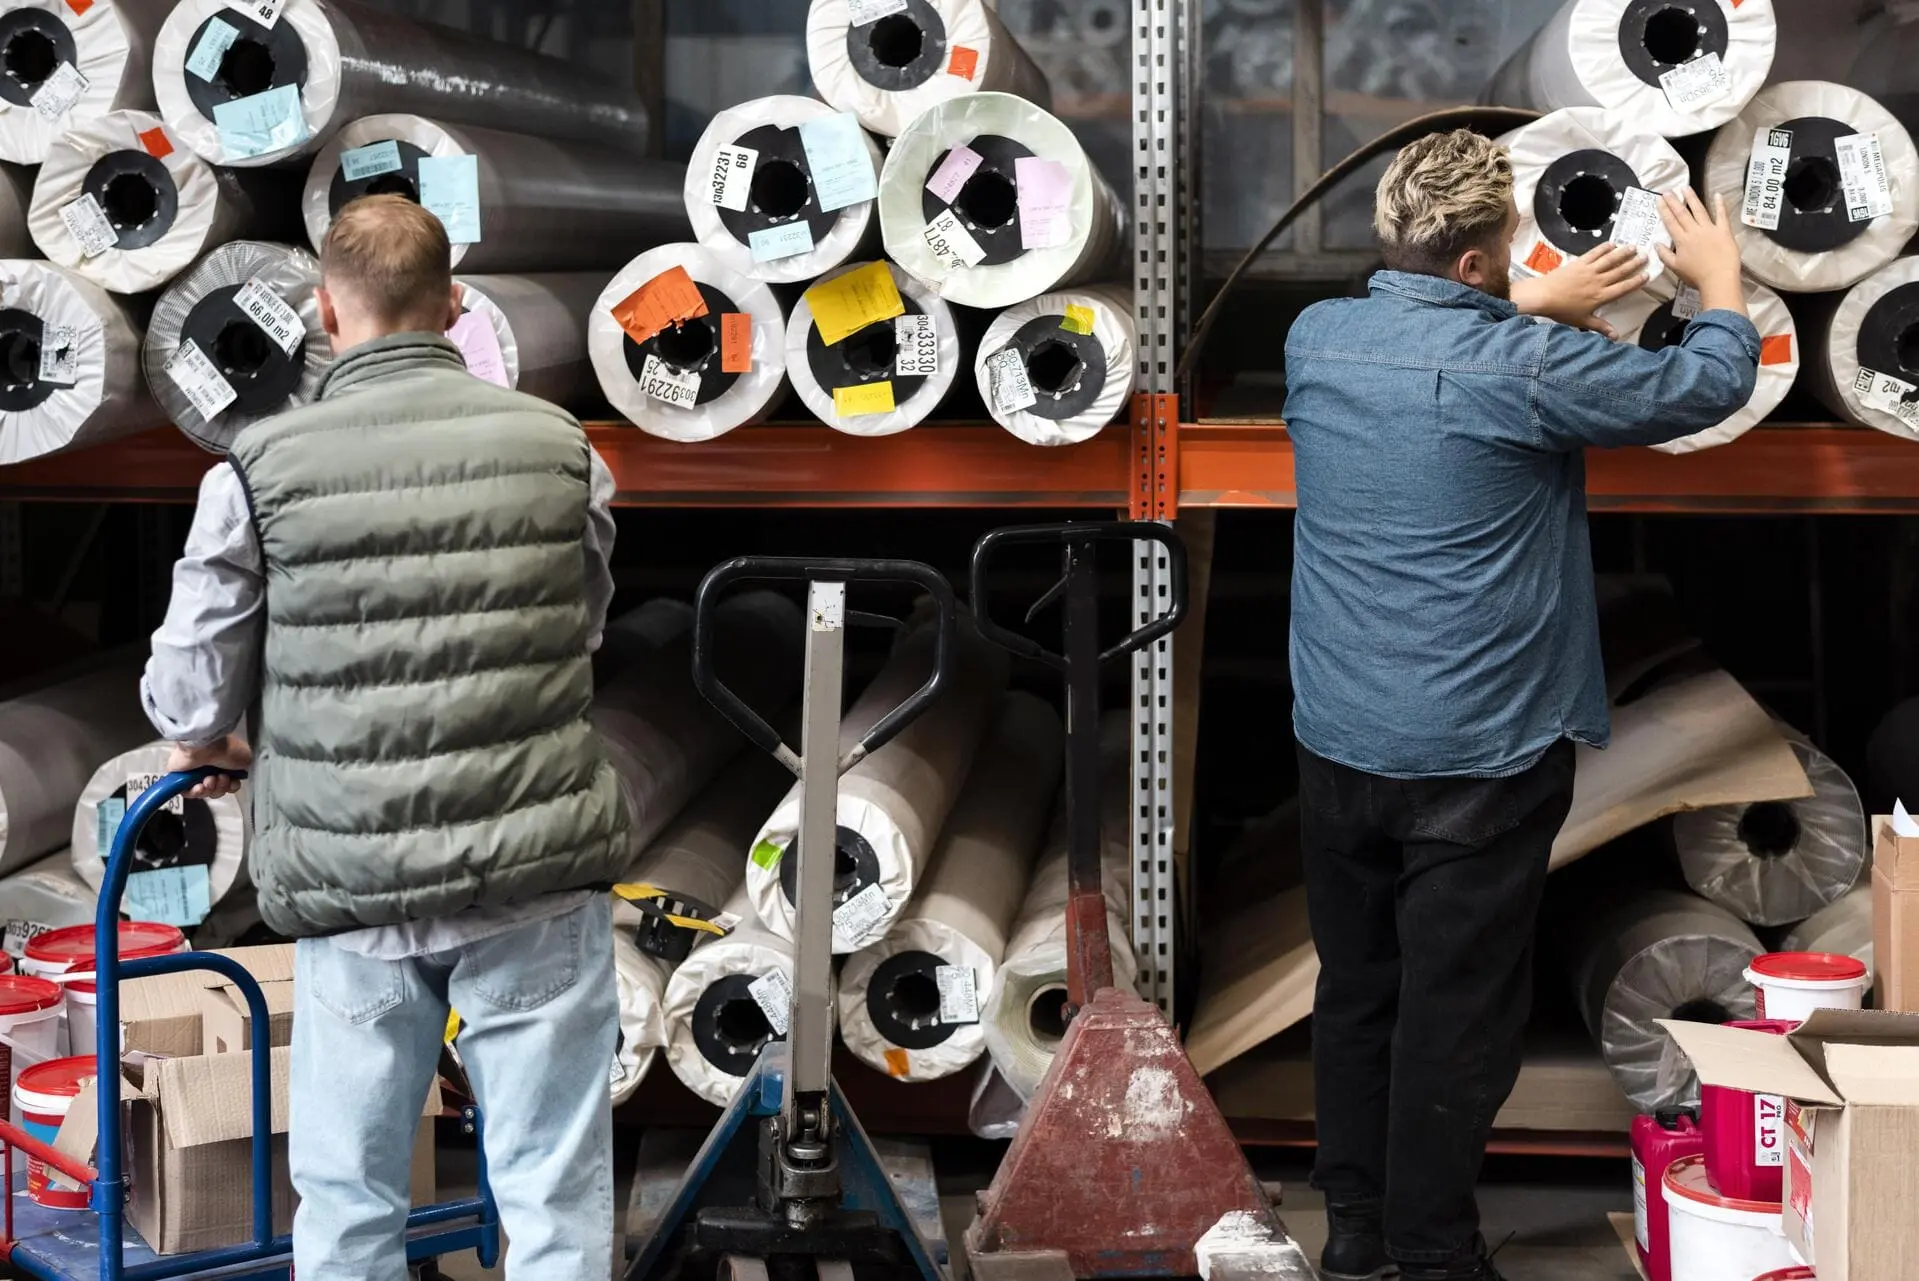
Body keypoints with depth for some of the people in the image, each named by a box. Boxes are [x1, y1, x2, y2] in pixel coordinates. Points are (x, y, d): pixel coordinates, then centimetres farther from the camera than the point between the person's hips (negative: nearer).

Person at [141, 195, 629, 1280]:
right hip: (537, 875, 1)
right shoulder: (561, 447, 0)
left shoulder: (260, 469, -6)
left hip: (354, 888, 0)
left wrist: (214, 746, 24)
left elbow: (190, 702, 0)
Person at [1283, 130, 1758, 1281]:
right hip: (1477, 758, -6)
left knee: (1355, 991, 18)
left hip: (1338, 743, 6)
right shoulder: (1522, 368, -19)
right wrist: (1720, 276, 14)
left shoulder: (1316, 337, -1)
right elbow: (1708, 386, -4)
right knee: (1458, 1014, 5)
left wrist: (1537, 308, 23)